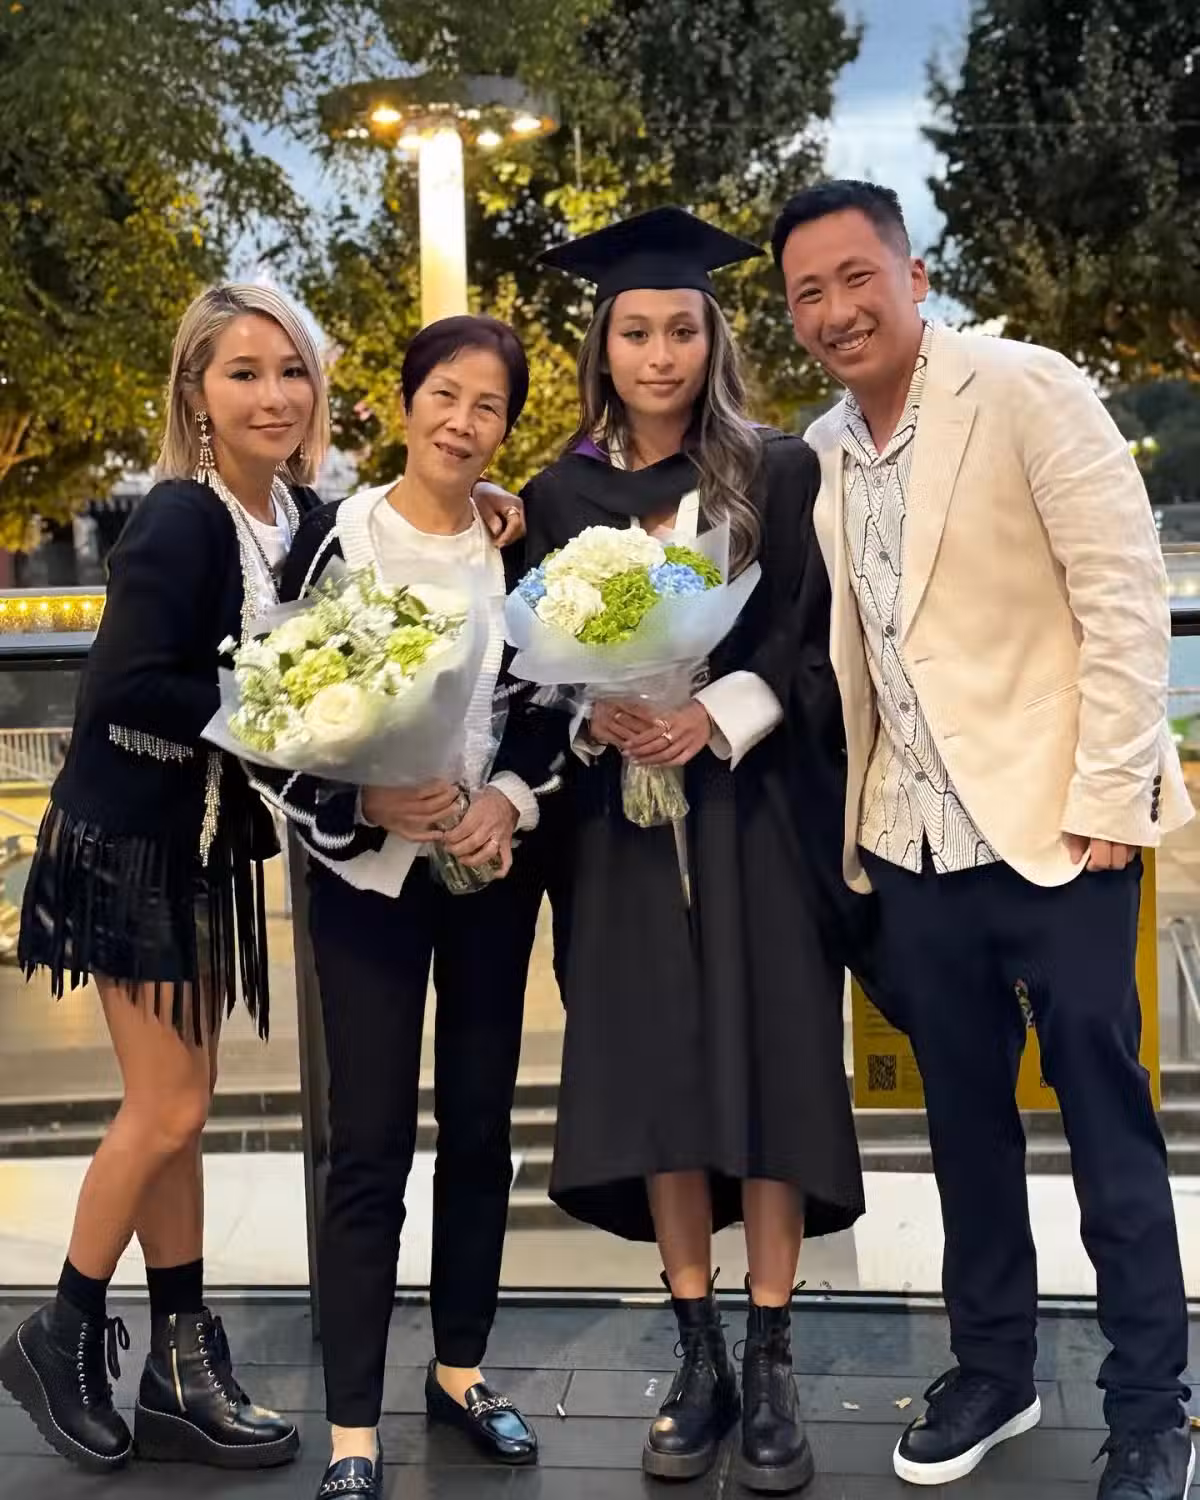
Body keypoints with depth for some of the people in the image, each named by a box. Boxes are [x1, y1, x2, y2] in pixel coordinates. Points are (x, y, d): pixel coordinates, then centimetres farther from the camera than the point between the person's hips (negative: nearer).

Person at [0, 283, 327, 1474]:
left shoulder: (298, 514, 2)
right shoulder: (180, 520, -21)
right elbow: (123, 694, -27)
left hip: (208, 843, 7)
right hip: (132, 841, -7)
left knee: (178, 1106, 13)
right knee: (168, 1109, -1)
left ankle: (180, 1373, 23)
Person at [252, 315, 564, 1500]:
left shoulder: (523, 545, 2)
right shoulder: (337, 538, -5)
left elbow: (556, 700, 7)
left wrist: (510, 799, -10)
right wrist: (364, 802, -19)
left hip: (494, 866, 3)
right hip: (367, 872, -3)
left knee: (479, 1121, 11)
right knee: (369, 1140, -2)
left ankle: (460, 1368, 29)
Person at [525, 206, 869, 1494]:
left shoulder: (777, 474, 3)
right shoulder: (561, 494, 8)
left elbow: (810, 640, -2)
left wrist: (717, 715, -18)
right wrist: (592, 714, -14)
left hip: (754, 807, -2)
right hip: (624, 816, 2)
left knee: (764, 1066, -2)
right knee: (656, 1078, 3)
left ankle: (770, 1370, 9)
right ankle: (699, 1361, 15)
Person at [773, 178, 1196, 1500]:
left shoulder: (1026, 390, -8)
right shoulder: (819, 455, 8)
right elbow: (843, 651, 11)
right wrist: (846, 824, 7)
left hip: (1050, 820, -5)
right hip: (912, 839, 5)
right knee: (963, 1111, 15)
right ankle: (993, 1365, 33)